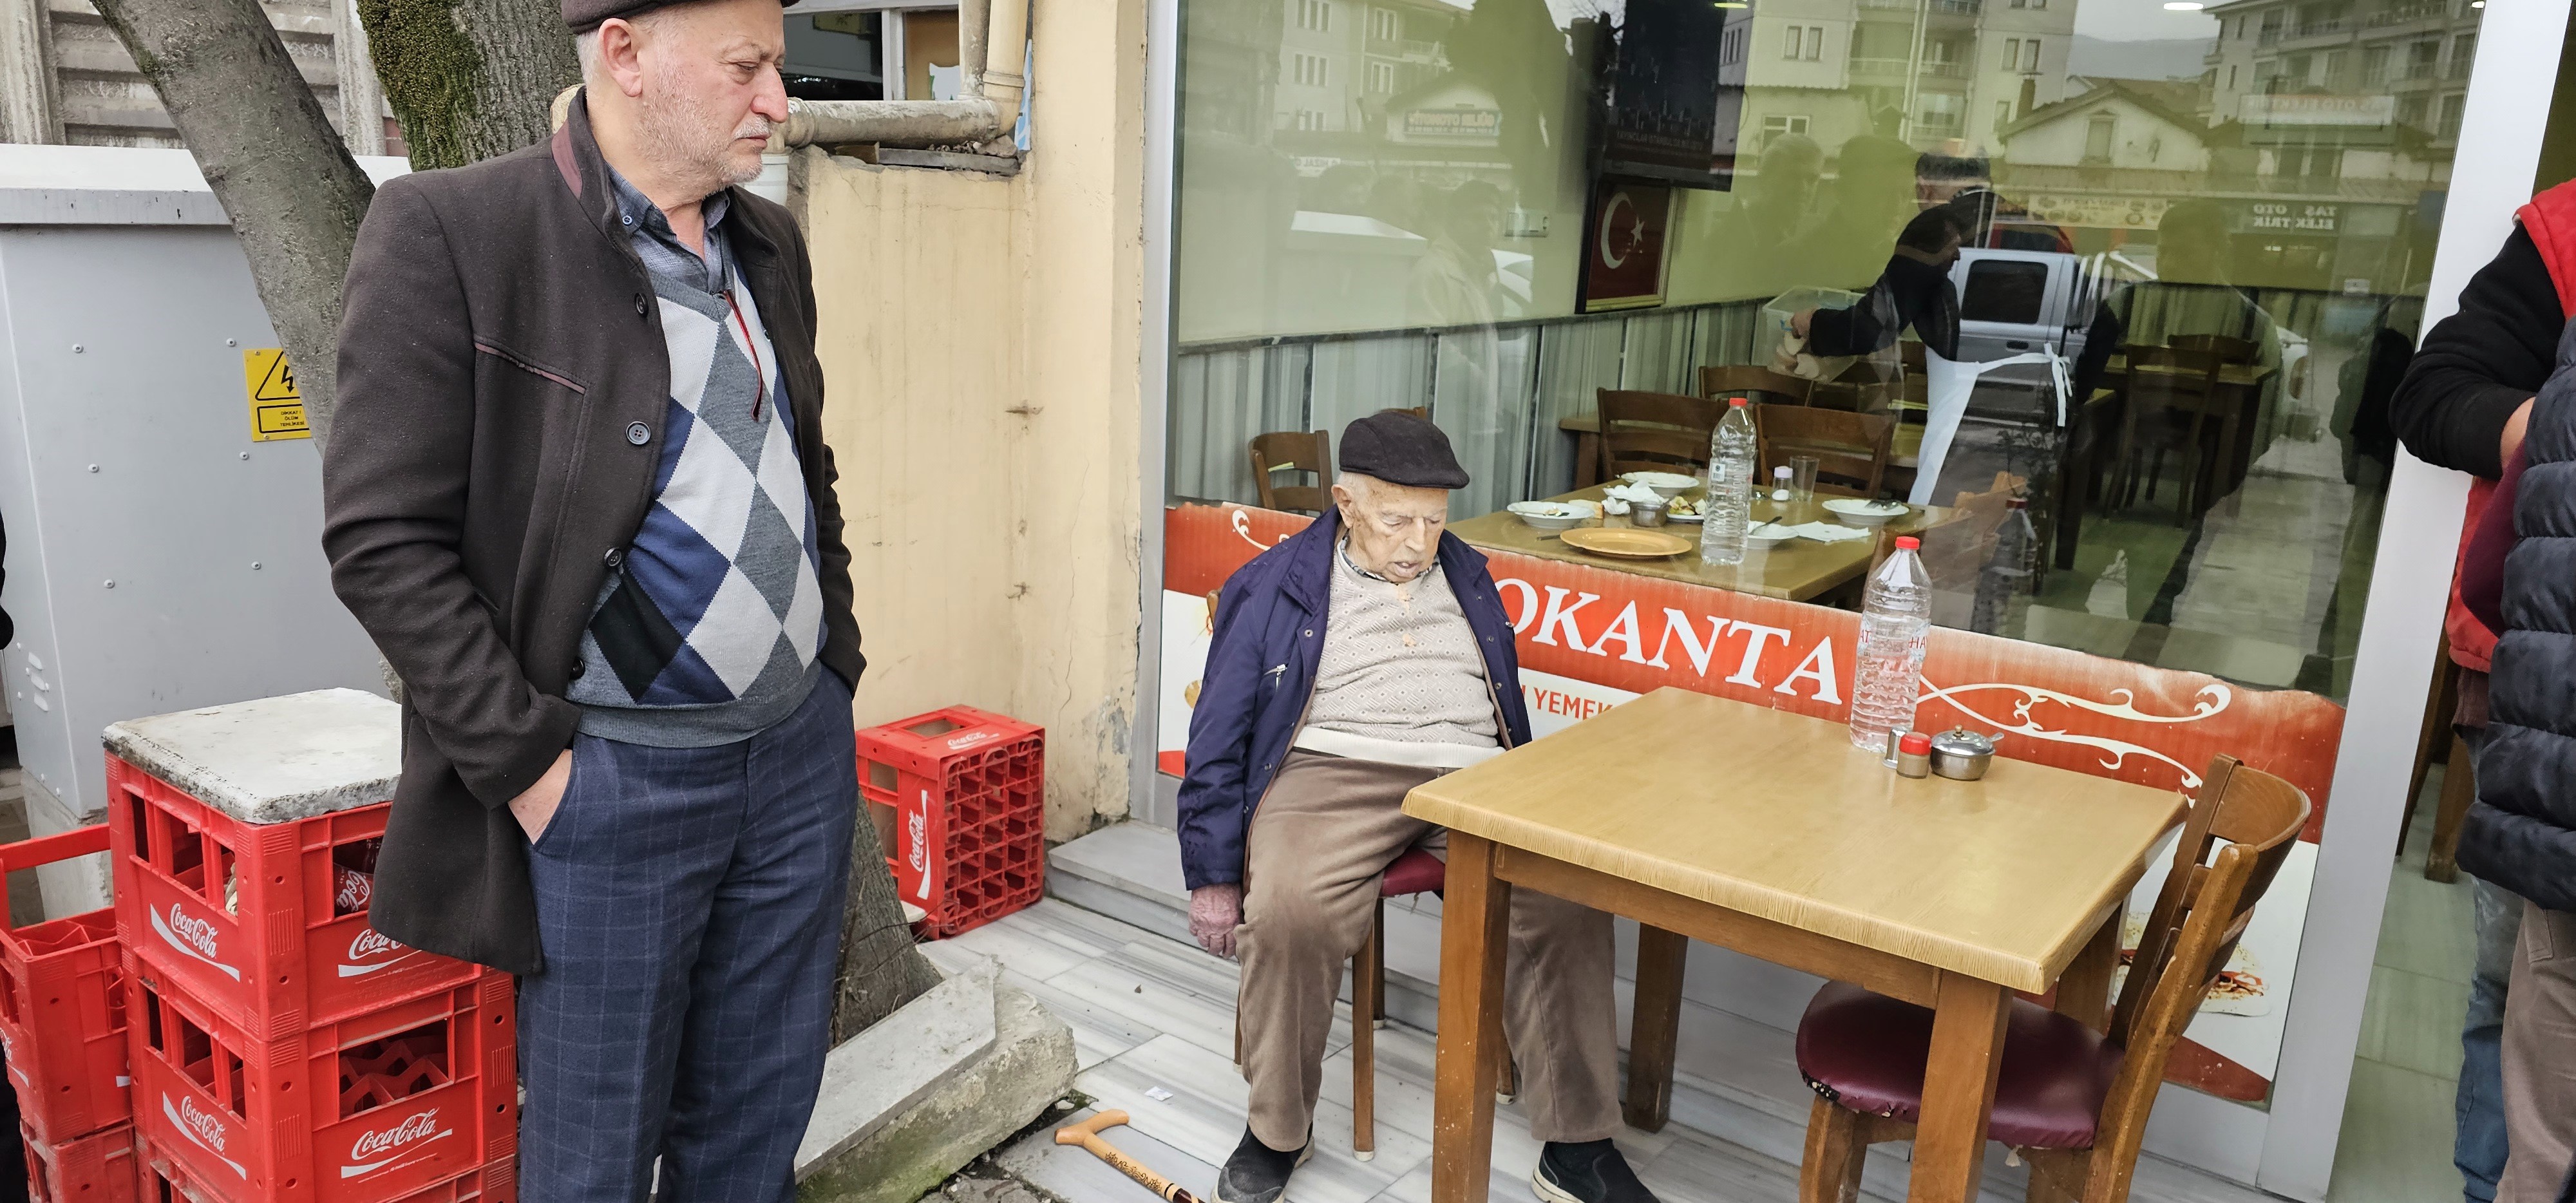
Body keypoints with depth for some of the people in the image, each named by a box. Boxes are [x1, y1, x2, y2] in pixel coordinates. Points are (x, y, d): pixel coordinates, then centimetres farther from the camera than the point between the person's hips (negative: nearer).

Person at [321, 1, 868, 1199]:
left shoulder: (771, 245, 8)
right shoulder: (450, 233, -12)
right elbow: (383, 541, -14)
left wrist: (836, 671, 12)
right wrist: (529, 765, -15)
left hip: (802, 751, 6)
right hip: (609, 781, -5)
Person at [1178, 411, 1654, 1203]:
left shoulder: (1470, 581, 22)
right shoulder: (1275, 588, 10)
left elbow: (1509, 714, 26)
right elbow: (1218, 740, 6)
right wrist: (1213, 877, 0)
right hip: (1335, 771, -3)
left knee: (1569, 901, -25)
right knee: (1288, 910, -33)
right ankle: (1277, 1132, -8)